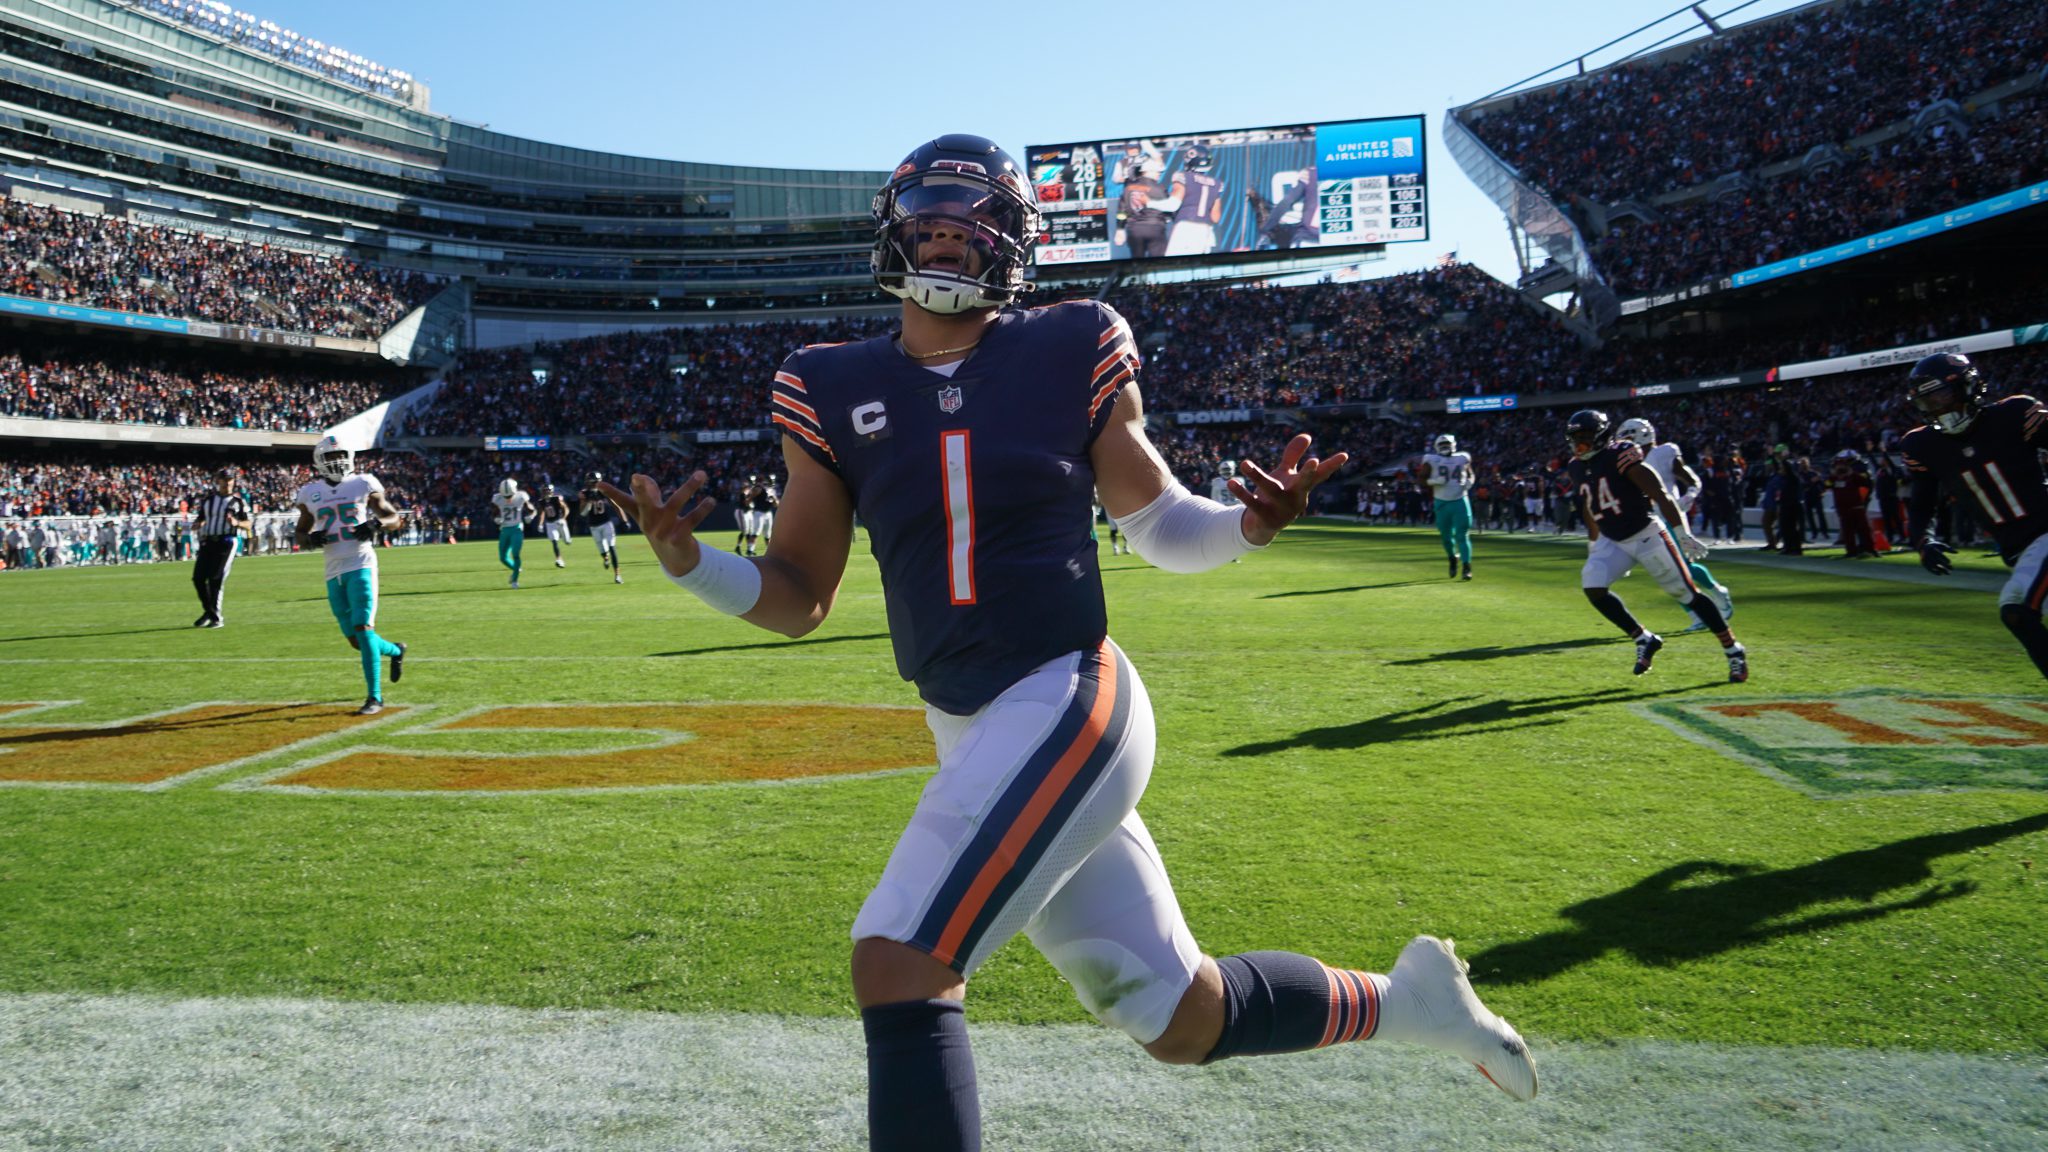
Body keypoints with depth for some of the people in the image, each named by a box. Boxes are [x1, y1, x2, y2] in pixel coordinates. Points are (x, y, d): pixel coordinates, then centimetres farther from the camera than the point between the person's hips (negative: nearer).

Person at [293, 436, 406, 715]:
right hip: (334, 571, 4)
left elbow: (395, 518, 9)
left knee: (363, 628, -14)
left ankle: (375, 696, -10)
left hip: (361, 566, -4)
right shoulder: (310, 493, 9)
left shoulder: (363, 484, 2)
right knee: (355, 639, 8)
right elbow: (301, 533, 18)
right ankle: (394, 650, 39)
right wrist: (311, 539, -5)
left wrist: (376, 523, -13)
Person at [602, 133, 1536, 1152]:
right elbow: (798, 600, 8)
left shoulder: (1070, 353, -1)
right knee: (1182, 1023, 13)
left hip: (1069, 700, -4)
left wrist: (1249, 523, -14)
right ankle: (1401, 1000, 38)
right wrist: (687, 561, -11)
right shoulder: (836, 391, 5)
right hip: (971, 739, 5)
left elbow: (1165, 530, 7)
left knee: (897, 965, -20)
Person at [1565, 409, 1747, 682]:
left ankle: (1733, 650, 10)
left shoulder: (1620, 457, -18)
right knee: (1593, 586, -13)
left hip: (1647, 536, -6)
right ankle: (1644, 639, 3)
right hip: (1612, 542, 7)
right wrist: (1593, 546, 23)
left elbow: (1660, 495, -18)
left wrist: (1684, 536, -20)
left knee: (1687, 593, -3)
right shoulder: (1578, 468, 3)